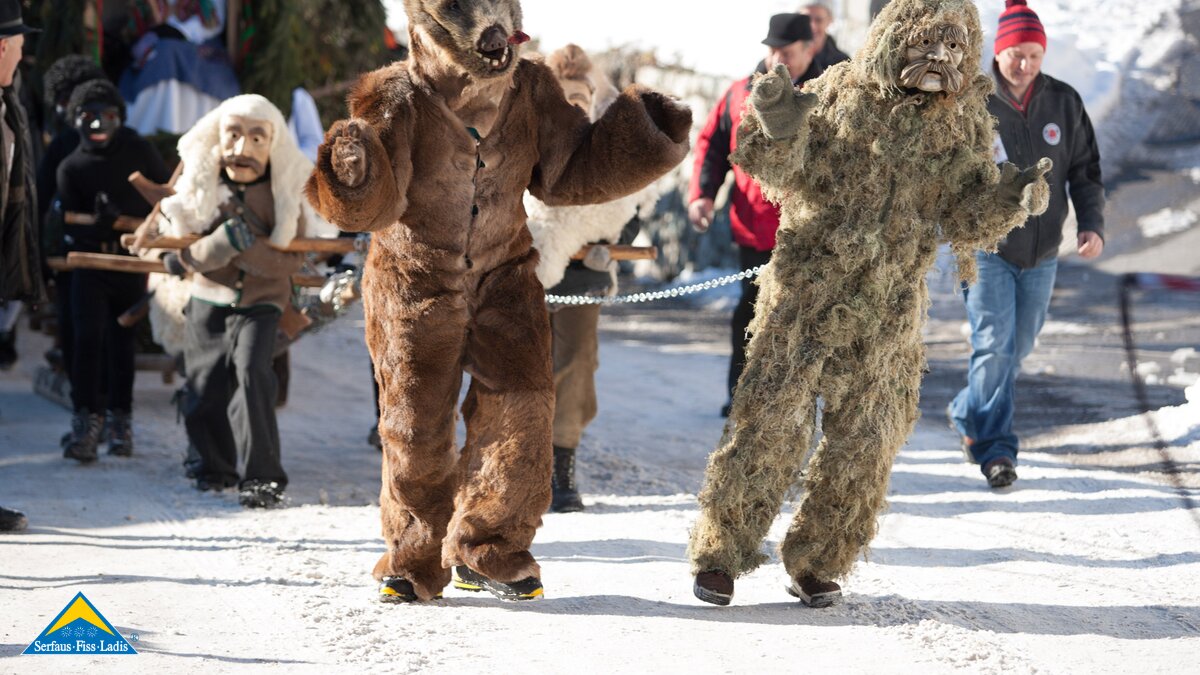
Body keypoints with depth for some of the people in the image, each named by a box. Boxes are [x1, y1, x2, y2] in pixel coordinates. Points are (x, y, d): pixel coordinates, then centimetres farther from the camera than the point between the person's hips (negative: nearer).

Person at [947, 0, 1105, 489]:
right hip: (987, 249, -4)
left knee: (1018, 348, 14)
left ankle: (968, 416, 37)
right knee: (995, 345, -12)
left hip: (1042, 252, 4)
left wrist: (1092, 225, -7)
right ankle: (994, 448, -5)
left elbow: (1084, 172, 7)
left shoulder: (1064, 102, 0)